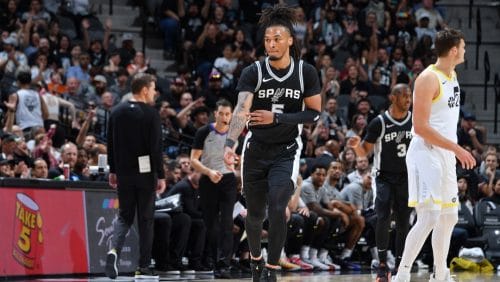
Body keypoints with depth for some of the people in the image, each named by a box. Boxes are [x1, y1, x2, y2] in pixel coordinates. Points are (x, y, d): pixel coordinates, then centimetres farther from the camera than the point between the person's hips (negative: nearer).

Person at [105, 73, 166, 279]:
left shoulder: (117, 113, 7)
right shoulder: (150, 113, -10)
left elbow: (110, 145, 10)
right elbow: (155, 148, -13)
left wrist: (113, 171, 18)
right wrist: (161, 176, -8)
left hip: (123, 172, 4)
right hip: (145, 173, -4)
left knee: (125, 216, 14)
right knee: (146, 219, 5)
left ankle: (114, 250, -13)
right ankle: (143, 268, 6)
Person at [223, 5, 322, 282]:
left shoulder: (306, 72, -7)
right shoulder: (253, 72, -11)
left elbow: (315, 114, -4)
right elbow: (241, 109, -23)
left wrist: (277, 118, -16)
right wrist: (229, 143, -40)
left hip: (287, 151, -1)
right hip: (256, 150, 1)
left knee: (277, 210, -19)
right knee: (255, 214, 12)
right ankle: (256, 259, 39)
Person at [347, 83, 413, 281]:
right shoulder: (379, 122, -10)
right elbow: (364, 152, -6)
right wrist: (356, 145, -27)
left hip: (406, 177, 3)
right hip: (385, 177, -3)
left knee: (403, 222, 3)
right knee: (383, 219, -15)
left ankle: (400, 265, 11)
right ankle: (382, 266, -9)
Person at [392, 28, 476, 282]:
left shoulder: (452, 75, 13)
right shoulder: (429, 78, -15)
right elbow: (420, 127, -20)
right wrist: (457, 149, -20)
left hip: (445, 155, 9)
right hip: (426, 154, -9)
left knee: (449, 217, 15)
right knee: (429, 217, -16)